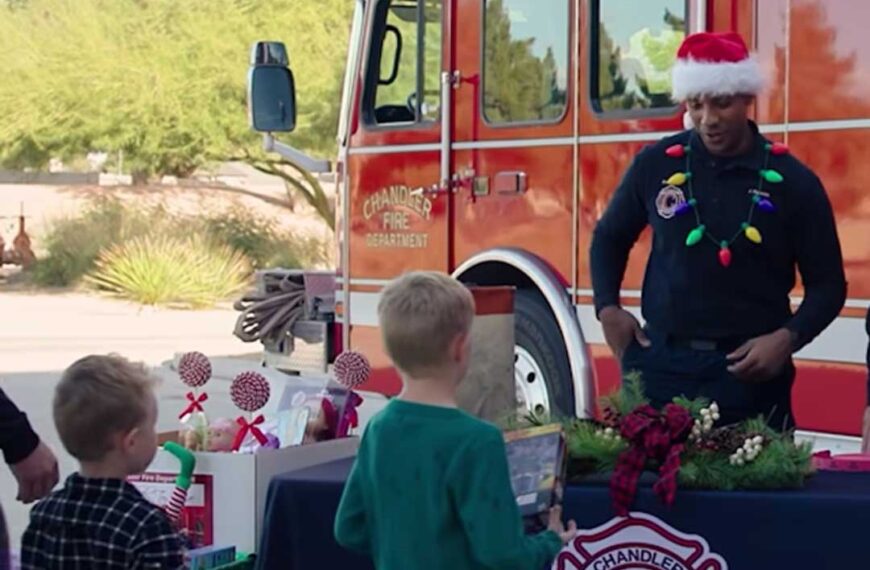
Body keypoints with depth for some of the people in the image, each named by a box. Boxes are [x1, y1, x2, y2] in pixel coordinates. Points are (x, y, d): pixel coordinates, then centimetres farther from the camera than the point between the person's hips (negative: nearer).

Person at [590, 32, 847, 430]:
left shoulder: (791, 181, -1)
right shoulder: (656, 165, 3)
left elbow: (827, 284, 4)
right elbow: (610, 237, 20)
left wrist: (788, 338, -12)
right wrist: (607, 308, 6)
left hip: (750, 370, -1)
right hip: (659, 363, 2)